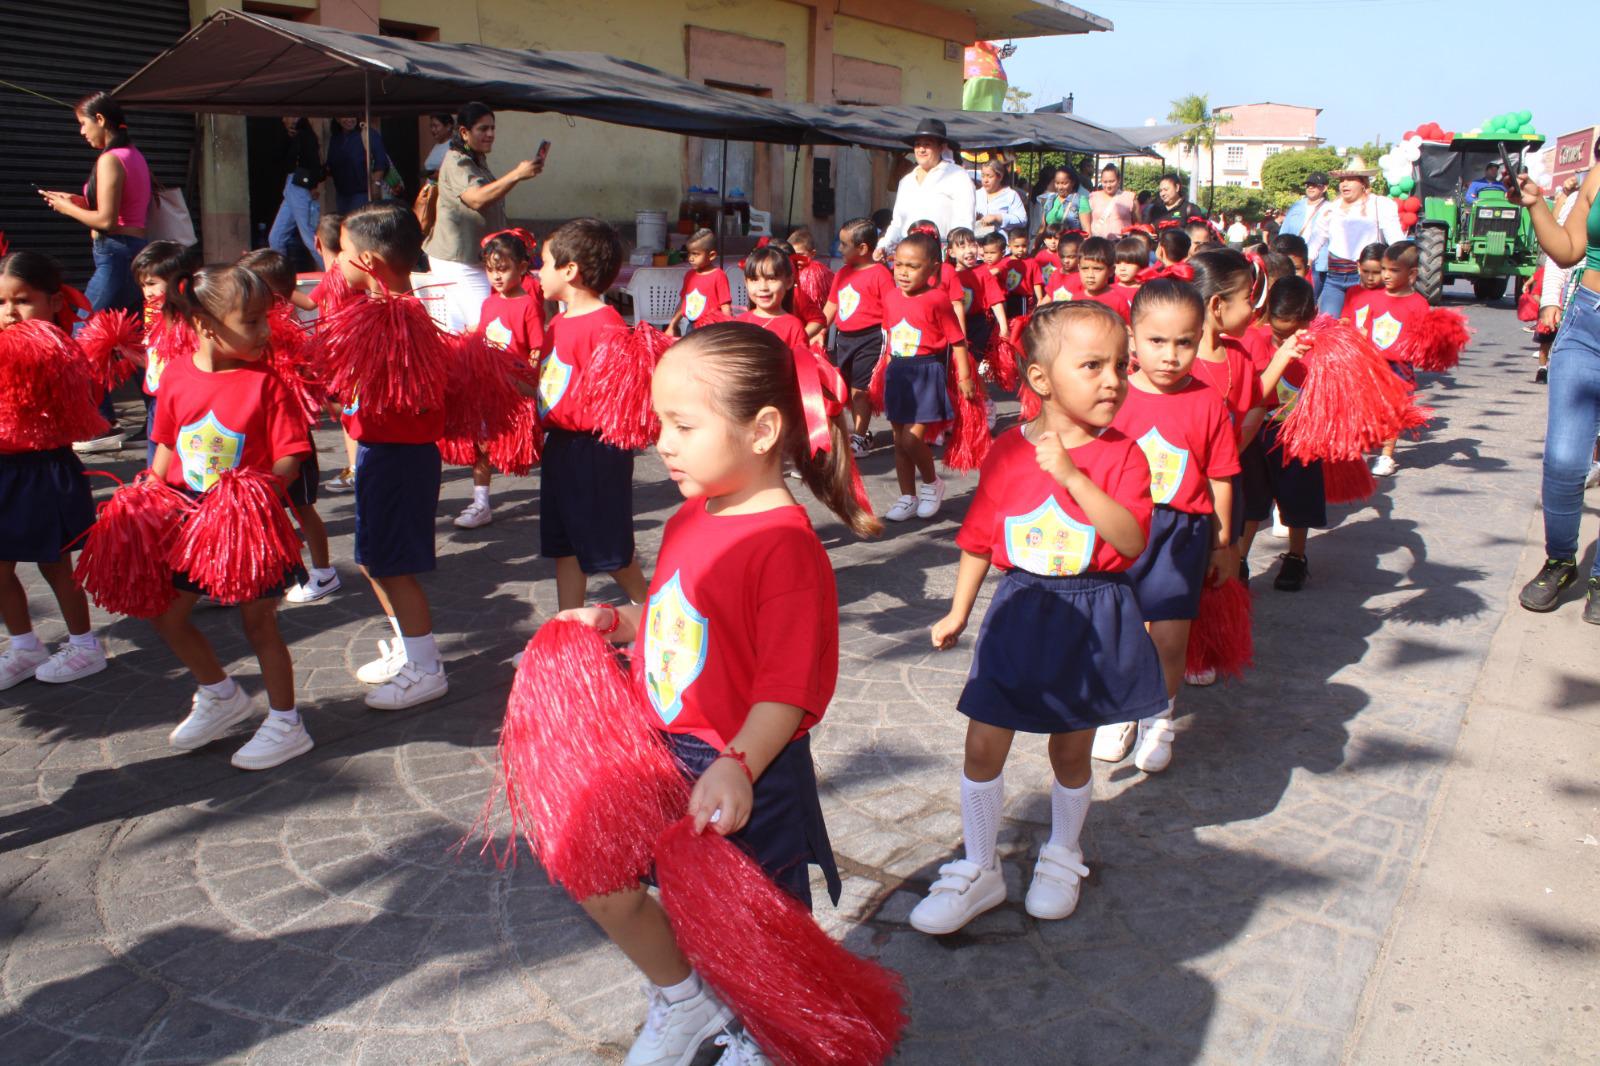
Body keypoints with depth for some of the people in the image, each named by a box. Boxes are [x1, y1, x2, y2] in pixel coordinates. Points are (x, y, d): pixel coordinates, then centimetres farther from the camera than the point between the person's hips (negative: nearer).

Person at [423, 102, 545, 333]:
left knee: (456, 331, 12)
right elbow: (477, 198, -32)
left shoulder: (478, 161, 19)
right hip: (459, 261, -10)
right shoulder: (456, 162, -14)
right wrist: (517, 175, -40)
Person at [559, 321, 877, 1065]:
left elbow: (787, 688, -26)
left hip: (743, 778, -8)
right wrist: (614, 622, 4)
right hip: (666, 754, 8)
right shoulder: (690, 520, 3)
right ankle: (683, 1003, 36)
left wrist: (738, 767, -37)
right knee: (596, 878, 11)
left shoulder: (785, 544, -24)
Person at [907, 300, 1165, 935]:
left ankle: (1062, 857, 40)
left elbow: (1131, 539, -24)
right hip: (1020, 612, 2)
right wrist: (957, 612, 10)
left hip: (1093, 617, -1)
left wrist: (1072, 475, -31)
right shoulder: (1007, 452, -4)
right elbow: (980, 539, 6)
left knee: (1070, 751, 14)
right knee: (983, 746, 4)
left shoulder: (1122, 456, -9)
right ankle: (979, 871, 23)